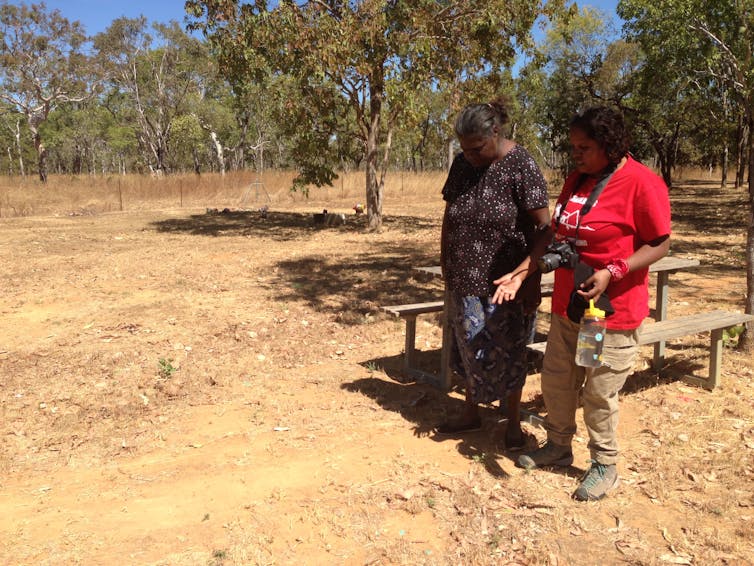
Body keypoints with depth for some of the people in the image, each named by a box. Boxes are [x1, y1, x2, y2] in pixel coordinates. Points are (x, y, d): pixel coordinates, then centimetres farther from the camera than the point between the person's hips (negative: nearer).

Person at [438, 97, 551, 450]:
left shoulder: (521, 167, -15)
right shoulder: (462, 165, 3)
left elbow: (545, 228, -17)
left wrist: (523, 272, -28)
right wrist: (445, 265, 10)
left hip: (505, 284, -5)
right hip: (466, 280, 5)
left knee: (508, 353, 9)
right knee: (470, 350, 16)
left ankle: (513, 422, 29)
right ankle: (471, 414, 35)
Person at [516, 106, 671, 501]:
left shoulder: (641, 183, -15)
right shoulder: (577, 179, 8)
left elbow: (659, 245, -13)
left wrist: (612, 273, -25)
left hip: (612, 309, -7)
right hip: (567, 305, 7)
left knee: (599, 393, 4)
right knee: (556, 380, 16)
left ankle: (604, 465, 25)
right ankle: (558, 446, 37)